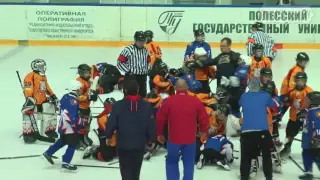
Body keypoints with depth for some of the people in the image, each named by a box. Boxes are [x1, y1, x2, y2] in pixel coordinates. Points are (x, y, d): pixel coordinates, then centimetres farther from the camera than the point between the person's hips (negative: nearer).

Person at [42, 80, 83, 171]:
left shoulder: (65, 97, 5)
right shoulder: (74, 101, -23)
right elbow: (73, 117, -27)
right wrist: (80, 123, -12)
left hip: (63, 124, 9)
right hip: (70, 126, -9)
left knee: (63, 141, 26)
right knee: (73, 144, 0)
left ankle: (48, 153, 32)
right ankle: (66, 162, 2)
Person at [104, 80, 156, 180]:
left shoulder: (118, 105, -14)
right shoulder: (146, 105, -9)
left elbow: (111, 122, -9)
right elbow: (151, 124, -6)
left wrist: (108, 136, 9)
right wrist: (152, 139, 8)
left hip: (123, 143, -2)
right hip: (140, 143, 2)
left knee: (126, 170, 7)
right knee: (136, 170, 20)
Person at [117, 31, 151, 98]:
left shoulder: (145, 50, 8)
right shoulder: (128, 50, -14)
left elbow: (148, 62, 23)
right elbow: (119, 63, -11)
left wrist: (147, 69, 6)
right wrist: (128, 71, -14)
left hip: (142, 77, 6)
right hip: (131, 77, -6)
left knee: (143, 95, 14)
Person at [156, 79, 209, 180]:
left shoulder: (168, 101, -8)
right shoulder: (196, 101, -4)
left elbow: (160, 118, -3)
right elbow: (204, 118, 3)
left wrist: (160, 133, 13)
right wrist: (203, 131, 21)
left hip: (173, 138, -1)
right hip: (190, 139, 1)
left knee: (172, 162, 17)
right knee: (189, 164, 12)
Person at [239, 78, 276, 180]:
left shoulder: (243, 96, 10)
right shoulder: (265, 95, 6)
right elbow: (273, 105, 22)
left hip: (246, 131, 1)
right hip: (263, 130, 0)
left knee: (246, 157, 7)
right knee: (266, 155, 16)